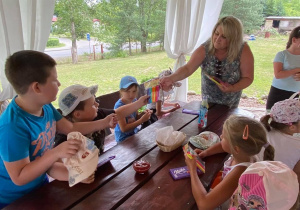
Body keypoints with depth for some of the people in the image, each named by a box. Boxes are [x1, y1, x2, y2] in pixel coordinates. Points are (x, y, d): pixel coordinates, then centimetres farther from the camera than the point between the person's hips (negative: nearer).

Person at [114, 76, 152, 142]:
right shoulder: (119, 106, -23)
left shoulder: (134, 100, -4)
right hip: (124, 138, -6)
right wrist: (141, 120, -28)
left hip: (134, 132, 7)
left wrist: (143, 114, -11)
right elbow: (124, 129, -24)